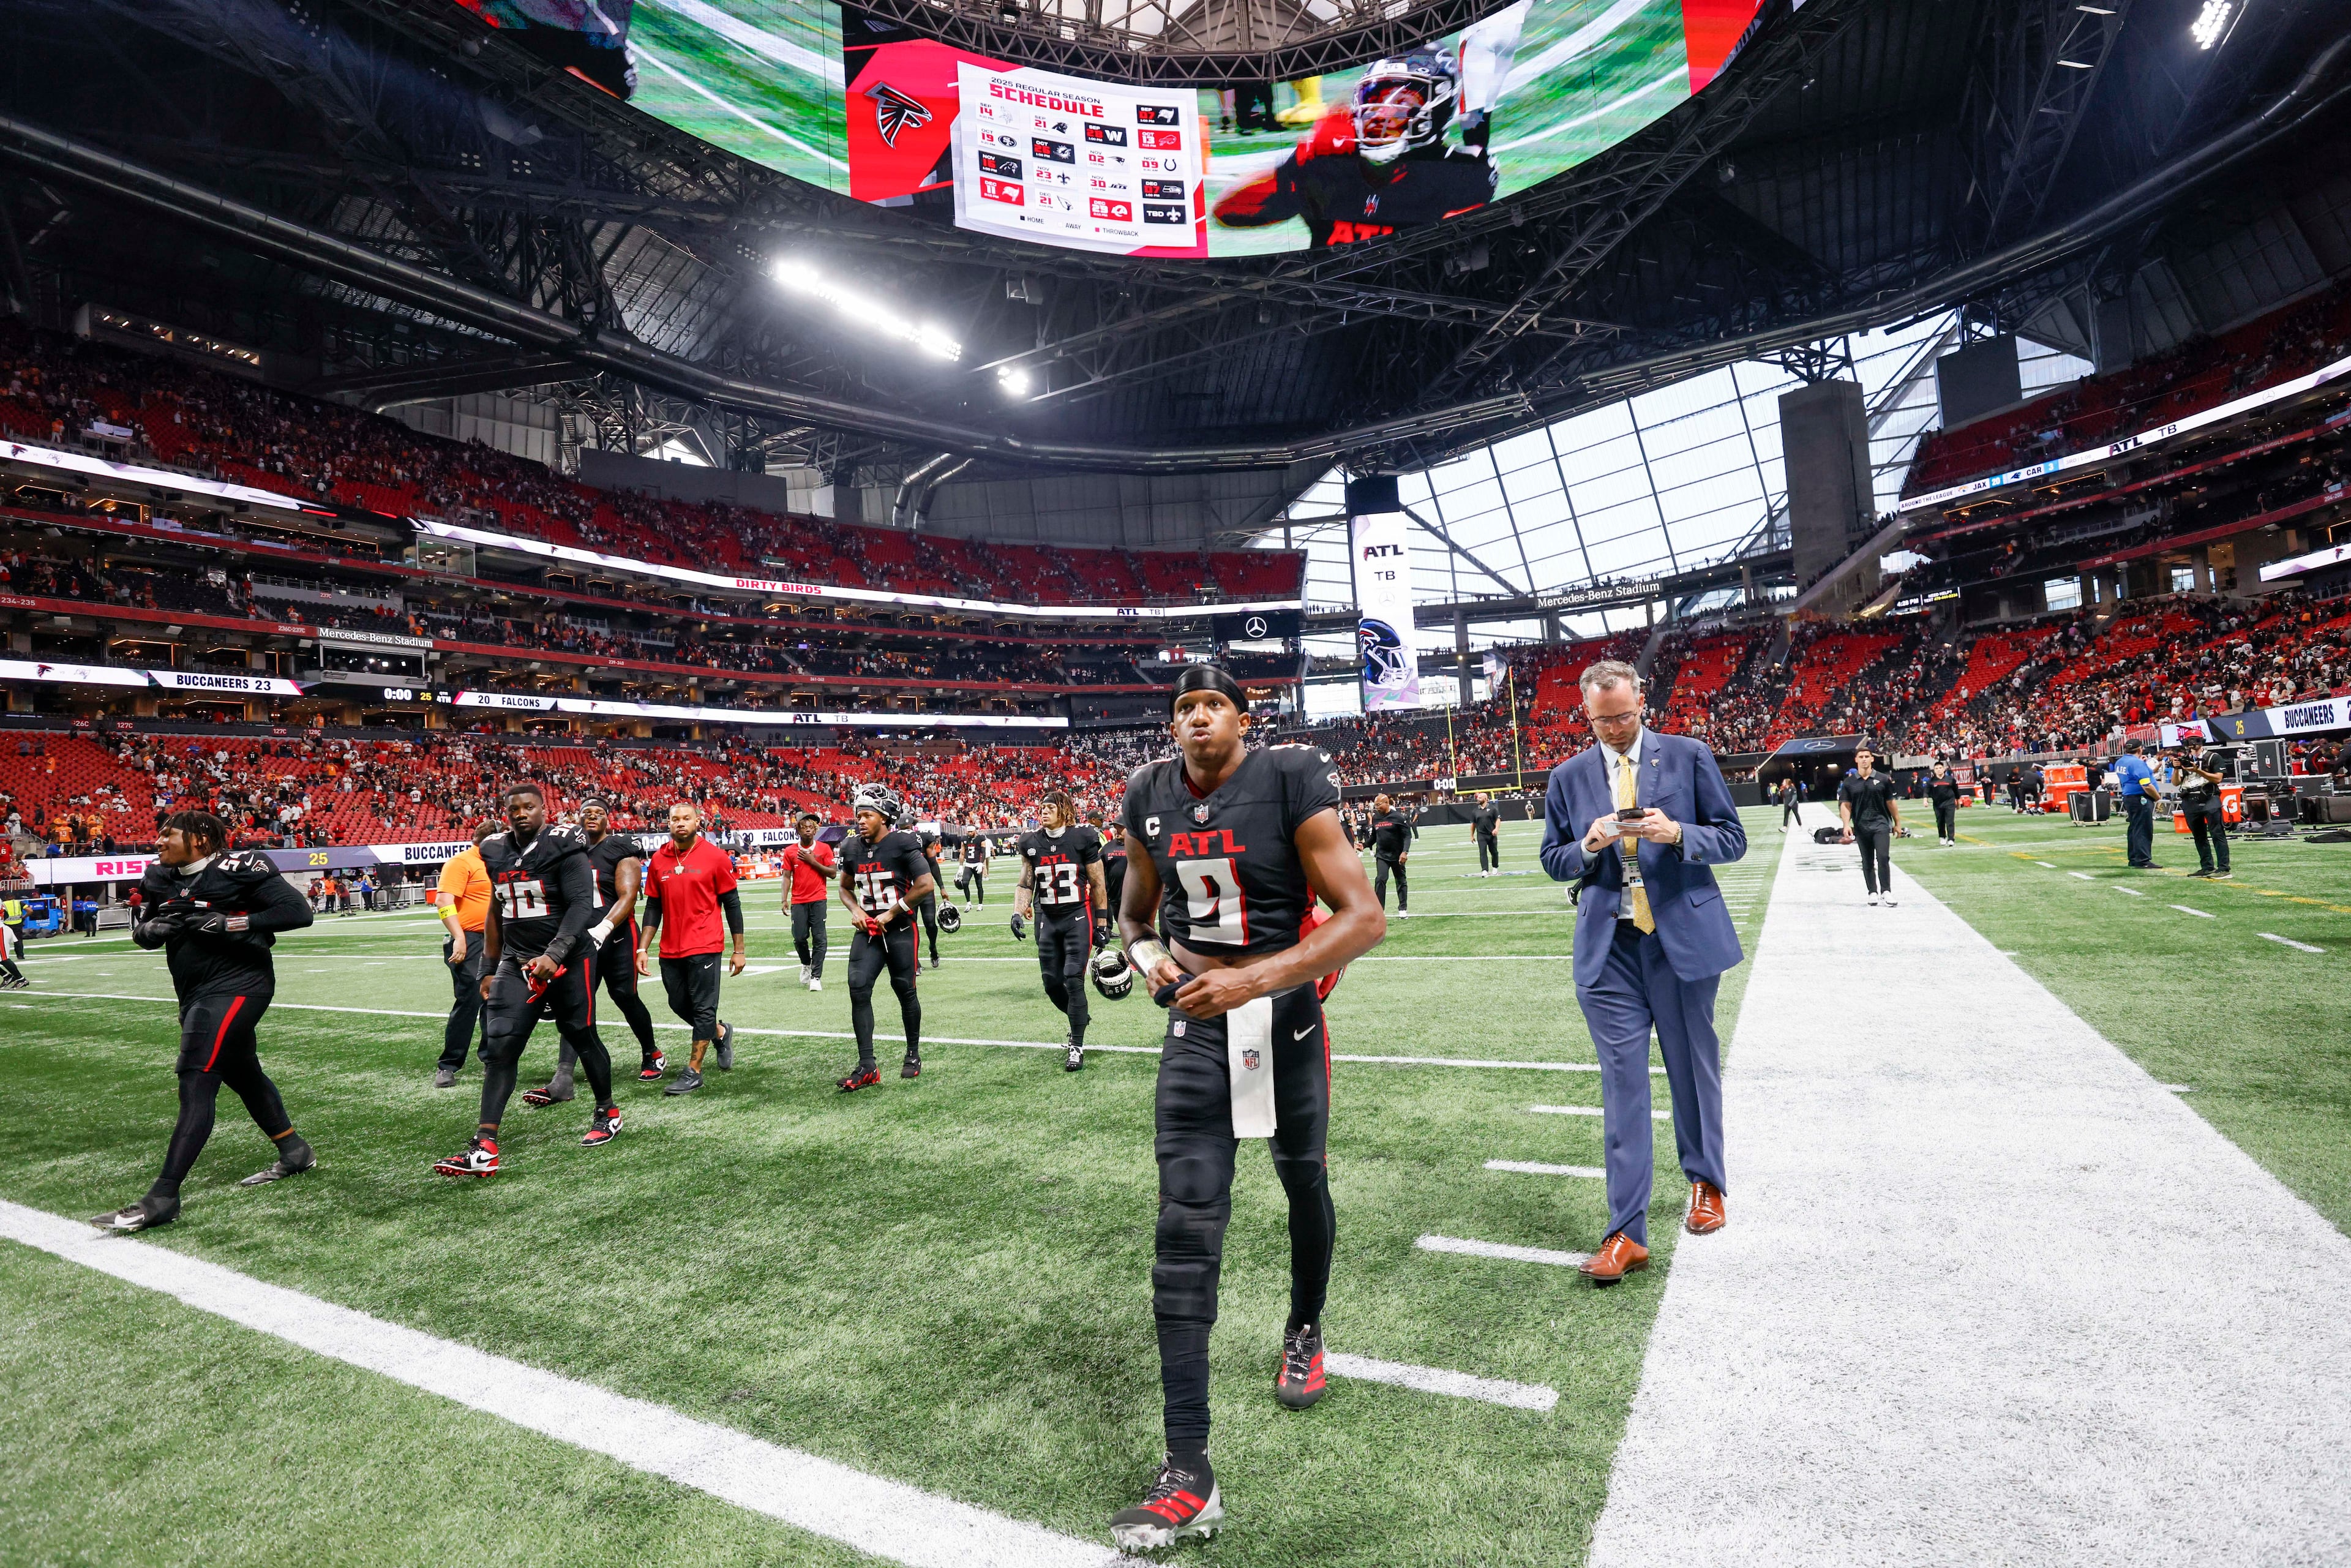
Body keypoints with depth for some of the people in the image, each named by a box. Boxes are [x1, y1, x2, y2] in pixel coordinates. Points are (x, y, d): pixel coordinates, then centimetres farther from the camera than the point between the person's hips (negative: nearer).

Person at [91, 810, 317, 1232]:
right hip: (198, 993, 9)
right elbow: (143, 932, 16)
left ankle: (162, 1199, -11)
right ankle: (294, 1153, 36)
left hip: (236, 987, -9)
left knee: (196, 1085, -13)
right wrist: (153, 929, -7)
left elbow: (298, 912, -20)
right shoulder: (161, 877, 8)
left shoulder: (238, 870, -15)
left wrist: (229, 923, -24)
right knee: (244, 1075, 19)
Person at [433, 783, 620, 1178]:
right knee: (499, 1047, -6)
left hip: (567, 961, -5)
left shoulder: (563, 847, -11)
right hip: (516, 963, 5)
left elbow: (582, 905, -17)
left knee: (583, 1038, 8)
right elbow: (497, 913, 17)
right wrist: (489, 969, 17)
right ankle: (484, 1147, -8)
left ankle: (607, 1113, 29)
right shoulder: (498, 852, 8)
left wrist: (555, 954, -27)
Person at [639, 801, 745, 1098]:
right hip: (670, 949, 5)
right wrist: (643, 948, 6)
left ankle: (693, 1071, 8)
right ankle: (721, 1032, 39)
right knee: (679, 1005, 14)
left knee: (703, 1009, -2)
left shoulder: (715, 857, -6)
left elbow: (732, 904, -2)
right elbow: (653, 907, 12)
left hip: (704, 947, -5)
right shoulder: (658, 860, 6)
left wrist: (738, 950, -2)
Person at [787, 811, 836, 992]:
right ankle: (806, 964, 29)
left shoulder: (824, 848, 2)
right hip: (798, 901, 1)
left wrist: (813, 862, -9)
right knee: (799, 938, -1)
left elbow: (832, 873, -1)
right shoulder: (790, 852, 6)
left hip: (819, 899, -1)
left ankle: (816, 977, -3)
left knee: (819, 938, -7)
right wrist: (785, 900, -1)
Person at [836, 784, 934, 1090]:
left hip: (900, 929, -4)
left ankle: (913, 1055, 27)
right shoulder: (853, 848, 6)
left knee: (905, 991, 6)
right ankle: (867, 1067, -3)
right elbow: (845, 888, 20)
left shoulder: (903, 844, -12)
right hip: (868, 930, 5)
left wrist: (892, 913, -13)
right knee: (858, 989, -8)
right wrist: (855, 910, -1)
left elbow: (926, 884, -14)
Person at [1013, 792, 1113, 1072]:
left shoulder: (1083, 838, -7)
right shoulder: (1032, 844, 5)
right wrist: (1018, 913, -6)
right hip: (1047, 920, 5)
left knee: (1073, 979, -12)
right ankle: (1079, 1020, 37)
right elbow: (1025, 884, 11)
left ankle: (1077, 1047, -1)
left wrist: (1102, 925, -2)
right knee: (1052, 984, 7)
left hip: (1078, 917, -4)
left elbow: (1098, 885, -2)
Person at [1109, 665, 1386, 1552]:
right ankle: (1188, 1474, 3)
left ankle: (1305, 1329, 51)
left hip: (1284, 1020, -2)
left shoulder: (1288, 781, -15)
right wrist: (1146, 953, -7)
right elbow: (1136, 913, 16)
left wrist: (1253, 980, -27)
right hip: (1196, 1030, 3)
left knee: (1304, 1182, 20)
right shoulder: (1151, 798, 0)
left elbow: (1365, 919, -20)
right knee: (1185, 1231, -4)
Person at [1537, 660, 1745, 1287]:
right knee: (1622, 1082, -1)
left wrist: (1677, 834, -16)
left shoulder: (1689, 757, 3)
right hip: (1609, 946, 1)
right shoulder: (1567, 777, 7)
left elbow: (1732, 839, 3)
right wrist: (1590, 845, -10)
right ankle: (1627, 1234, 3)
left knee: (1693, 1069, 14)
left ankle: (1707, 1184, 39)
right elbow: (1553, 860, 11)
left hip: (1684, 936, 0)